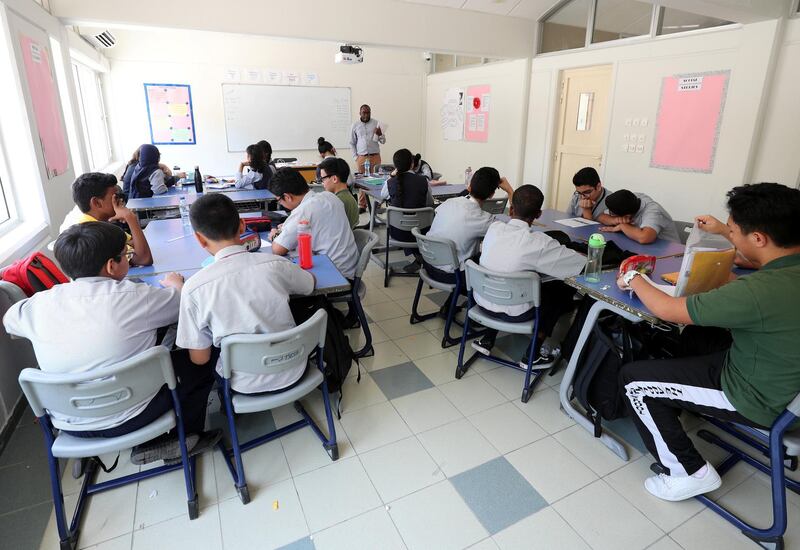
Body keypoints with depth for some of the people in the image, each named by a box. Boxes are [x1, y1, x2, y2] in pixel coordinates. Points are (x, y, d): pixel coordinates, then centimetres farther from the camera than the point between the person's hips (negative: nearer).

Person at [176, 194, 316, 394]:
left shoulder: (194, 288, -21)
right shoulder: (277, 264, -17)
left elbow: (200, 359, -9)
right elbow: (311, 282, 6)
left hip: (245, 386, -1)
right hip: (292, 374, 1)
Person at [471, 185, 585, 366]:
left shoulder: (494, 228, -9)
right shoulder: (539, 242, -23)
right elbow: (584, 263, -17)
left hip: (482, 300, 5)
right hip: (513, 313, -5)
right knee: (563, 290, 18)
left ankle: (487, 339, 28)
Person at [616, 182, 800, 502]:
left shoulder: (760, 291, -37)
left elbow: (668, 310, -27)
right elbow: (768, 257, 18)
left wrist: (634, 279, -9)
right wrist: (723, 231, 27)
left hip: (756, 400, -9)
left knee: (634, 380, -5)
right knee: (695, 335, 28)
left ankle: (689, 472, 6)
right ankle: (678, 404, 41)